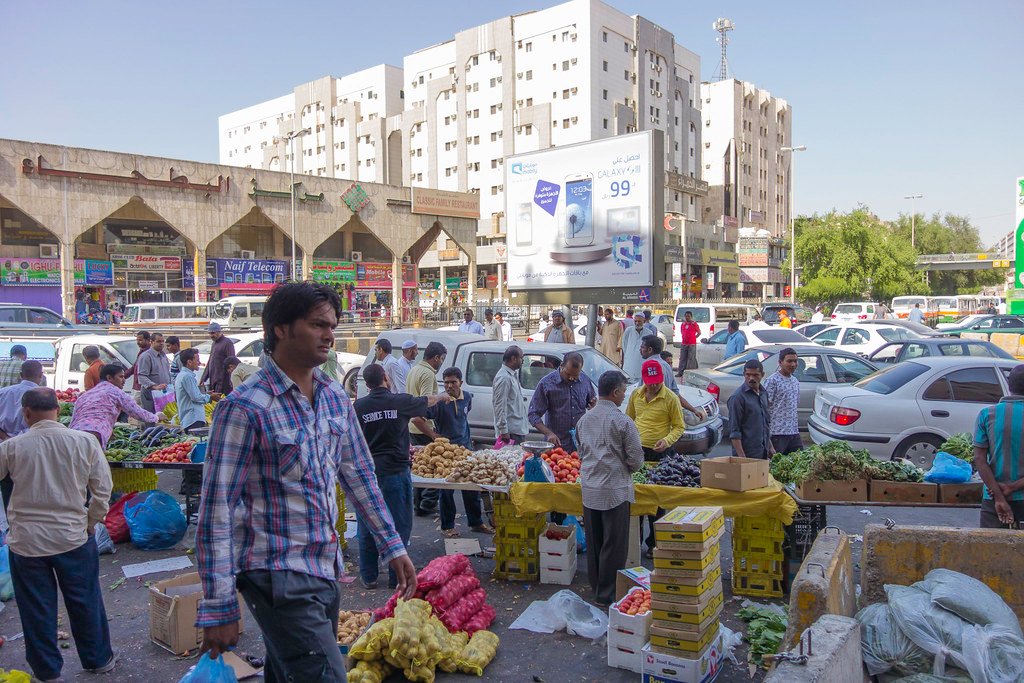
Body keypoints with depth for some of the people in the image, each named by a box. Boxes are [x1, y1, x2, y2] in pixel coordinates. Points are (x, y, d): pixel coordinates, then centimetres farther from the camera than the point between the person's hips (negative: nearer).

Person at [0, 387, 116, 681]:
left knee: (37, 609, 15)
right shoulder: (84, 442, -10)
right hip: (74, 538, 1)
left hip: (26, 543, 0)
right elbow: (103, 489, -5)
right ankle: (98, 659, 31)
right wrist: (90, 523, 9)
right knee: (84, 602, 16)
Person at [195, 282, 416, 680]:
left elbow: (358, 476, 14)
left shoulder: (335, 397, 6)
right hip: (278, 577, -7)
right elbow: (216, 509, -16)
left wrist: (392, 546, 13)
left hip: (326, 569, 7)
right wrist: (218, 609, -16)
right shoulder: (245, 407, -16)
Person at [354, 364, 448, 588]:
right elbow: (427, 402, 13)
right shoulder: (400, 401, -6)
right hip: (396, 470, -2)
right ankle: (397, 577, 14)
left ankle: (368, 577, 20)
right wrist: (442, 396, 33)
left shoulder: (359, 406, -3)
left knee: (367, 527, 12)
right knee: (399, 526, 8)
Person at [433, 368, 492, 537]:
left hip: (465, 446, 5)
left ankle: (476, 522, 26)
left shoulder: (467, 397, 1)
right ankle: (447, 526, 18)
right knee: (447, 489, 4)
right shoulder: (440, 401, -17)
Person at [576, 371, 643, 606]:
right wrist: (629, 467, 11)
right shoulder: (623, 422, -13)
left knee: (593, 543, 15)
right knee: (614, 545, 4)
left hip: (589, 488, 6)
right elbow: (636, 459, -9)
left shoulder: (584, 420, 6)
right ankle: (607, 594, 10)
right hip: (615, 489, -6)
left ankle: (595, 588, 26)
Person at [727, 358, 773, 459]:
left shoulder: (763, 393, 11)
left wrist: (770, 447, 20)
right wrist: (741, 457, -20)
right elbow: (734, 432, -16)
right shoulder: (737, 397, -13)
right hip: (748, 454, -7)